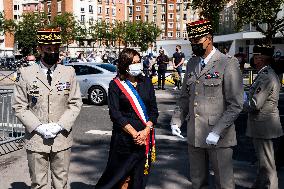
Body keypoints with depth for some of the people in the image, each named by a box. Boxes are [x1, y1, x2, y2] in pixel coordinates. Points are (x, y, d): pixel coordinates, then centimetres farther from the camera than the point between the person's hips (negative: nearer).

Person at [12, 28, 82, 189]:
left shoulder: (69, 72, 3)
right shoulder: (26, 74, -1)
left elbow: (76, 103, 3)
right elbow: (20, 106, 0)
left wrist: (59, 126, -10)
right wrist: (39, 127, -12)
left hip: (62, 139, 1)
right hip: (36, 139, -1)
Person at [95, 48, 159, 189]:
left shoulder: (146, 82, 9)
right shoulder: (116, 85, -2)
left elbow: (154, 110, 6)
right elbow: (115, 113, -9)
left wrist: (145, 131, -9)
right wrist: (133, 133, -15)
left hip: (145, 137, 4)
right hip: (124, 137, -3)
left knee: (139, 177, 9)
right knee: (122, 177, 2)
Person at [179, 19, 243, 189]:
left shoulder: (228, 64, -9)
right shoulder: (191, 64, 12)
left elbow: (236, 105, -13)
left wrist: (217, 132, -18)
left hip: (219, 136, -5)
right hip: (194, 136, 6)